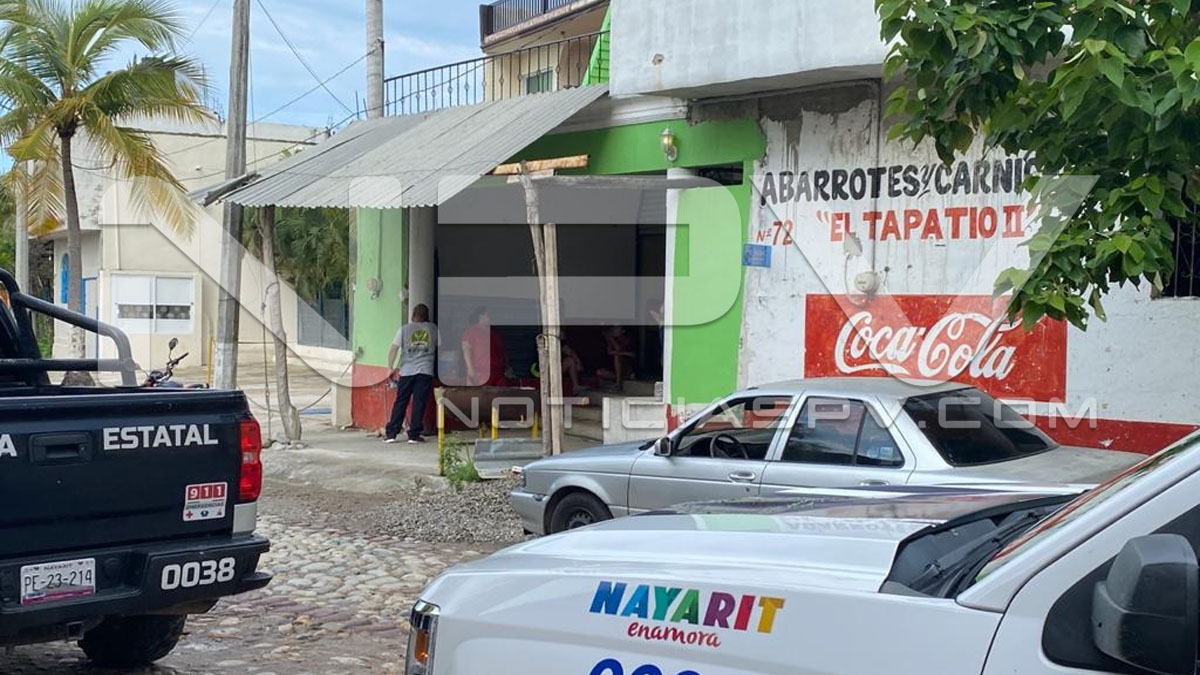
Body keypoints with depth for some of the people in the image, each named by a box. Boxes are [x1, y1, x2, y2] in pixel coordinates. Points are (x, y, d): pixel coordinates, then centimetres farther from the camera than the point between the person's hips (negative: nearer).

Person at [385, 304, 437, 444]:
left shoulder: (404, 329, 5)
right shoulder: (433, 329, 7)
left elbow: (393, 349, -2)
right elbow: (439, 348, 13)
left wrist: (390, 367, 1)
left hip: (407, 371, 1)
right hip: (425, 371, -1)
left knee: (400, 402, 6)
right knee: (419, 403, 1)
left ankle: (391, 434, 5)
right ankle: (414, 435, -1)